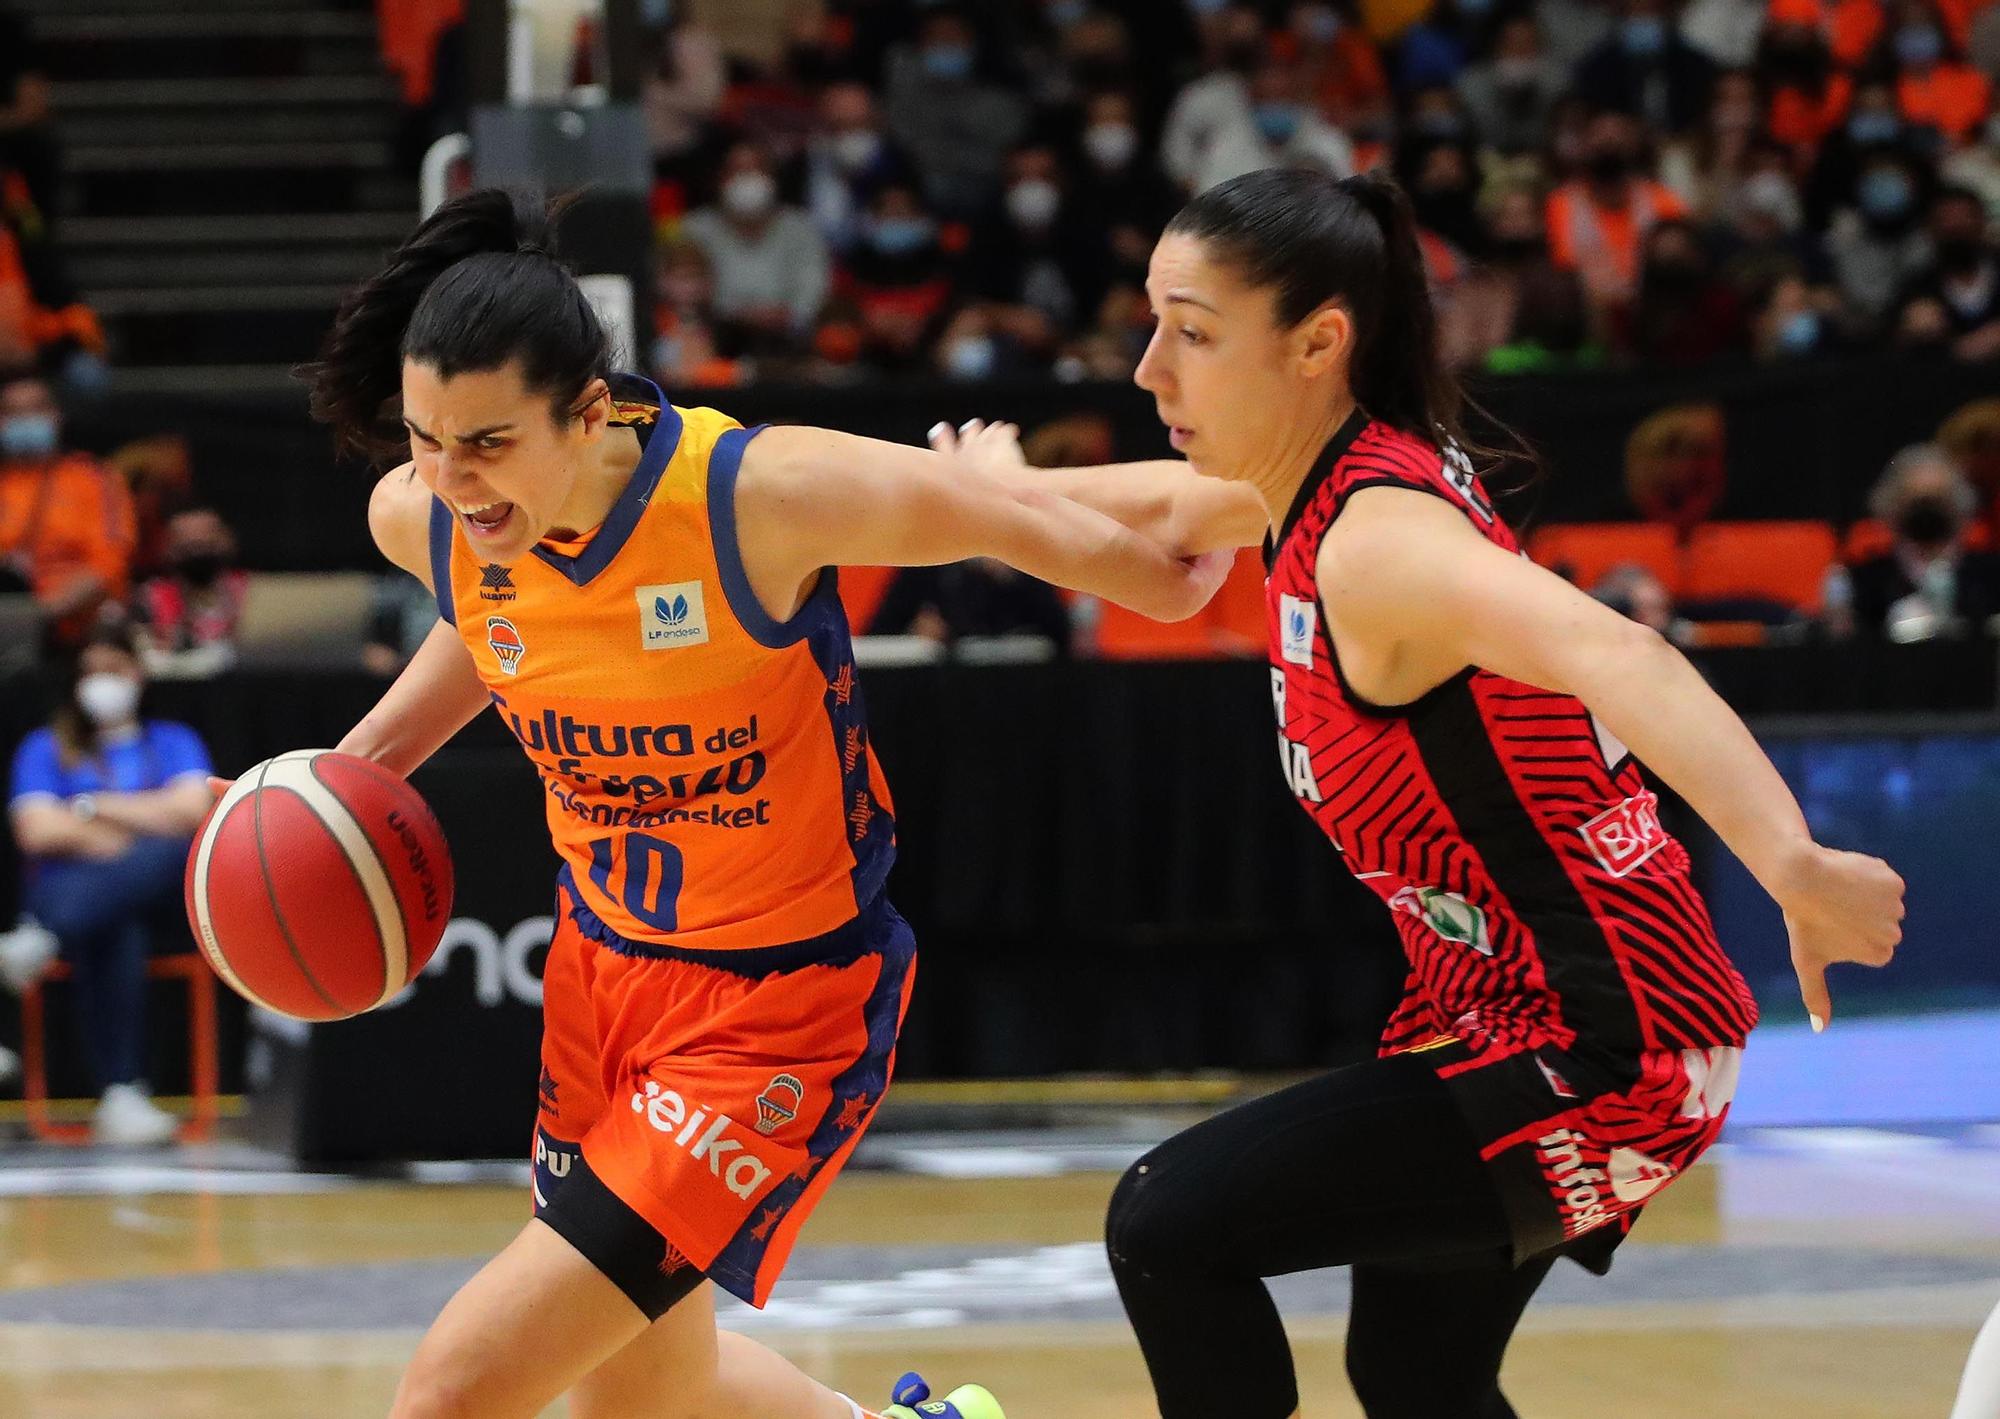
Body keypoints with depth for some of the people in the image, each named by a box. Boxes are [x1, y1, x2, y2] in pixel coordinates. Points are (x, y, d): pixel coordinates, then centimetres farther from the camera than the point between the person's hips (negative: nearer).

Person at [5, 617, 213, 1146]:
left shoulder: (173, 741, 25)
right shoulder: (45, 749, 22)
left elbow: (191, 812, 4)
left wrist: (94, 807, 4)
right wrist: (142, 824, 1)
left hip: (155, 889, 1)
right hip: (65, 887, -1)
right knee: (117, 935, -41)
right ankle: (120, 1094, -53)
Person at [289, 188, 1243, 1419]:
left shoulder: (757, 496, -29)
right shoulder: (420, 520, -11)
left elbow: (1015, 521, -12)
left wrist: (1172, 582, 3)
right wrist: (360, 764, 4)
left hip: (781, 999, -6)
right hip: (603, 964, 7)